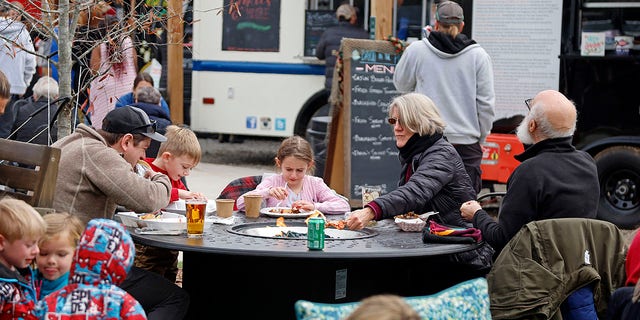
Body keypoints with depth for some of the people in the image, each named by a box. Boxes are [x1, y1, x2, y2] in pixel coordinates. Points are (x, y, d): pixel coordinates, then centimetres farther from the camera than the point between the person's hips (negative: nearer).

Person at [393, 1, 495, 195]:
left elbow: (401, 84, 15)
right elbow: (486, 104, 2)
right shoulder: (478, 55, 0)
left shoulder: (416, 50, -2)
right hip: (466, 142, 0)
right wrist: (480, 139, 14)